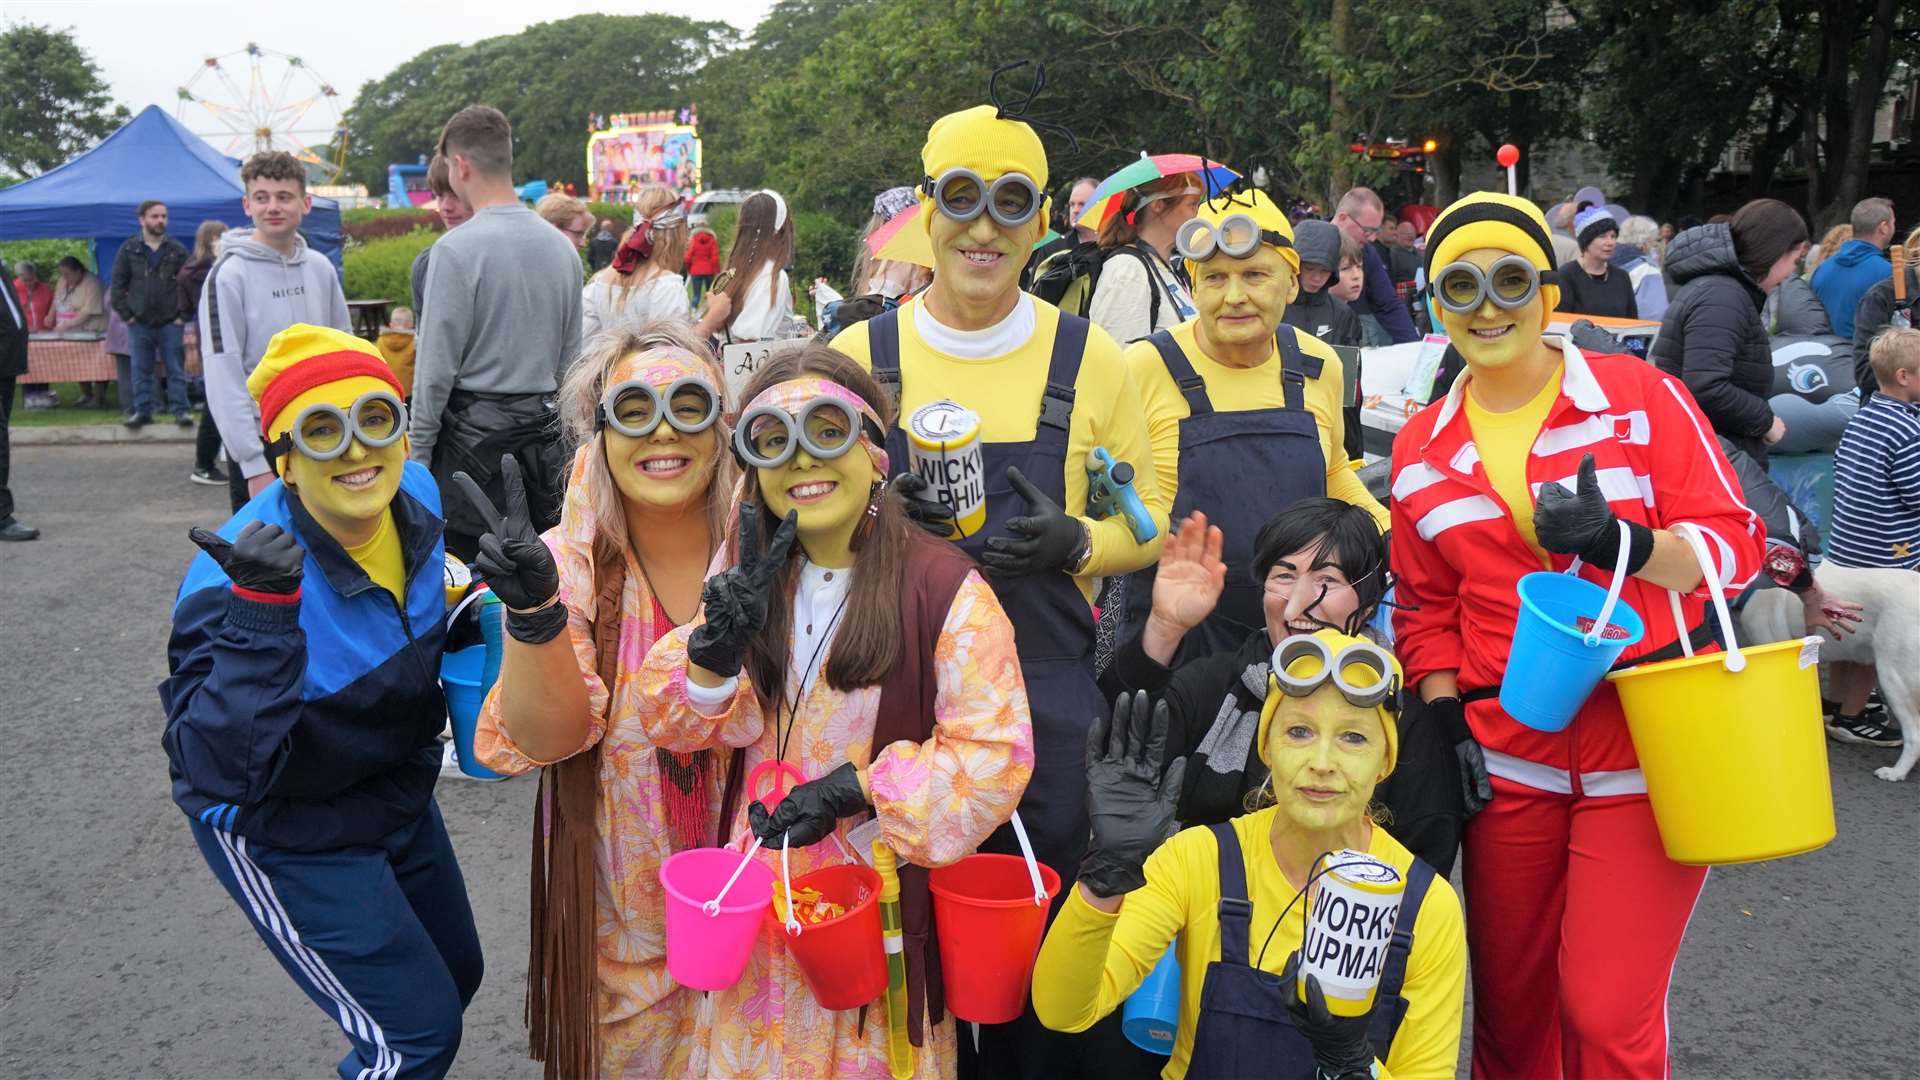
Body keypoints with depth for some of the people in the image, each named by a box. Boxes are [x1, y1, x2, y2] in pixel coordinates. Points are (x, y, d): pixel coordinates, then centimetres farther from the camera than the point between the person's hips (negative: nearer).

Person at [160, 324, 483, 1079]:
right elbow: (215, 772, -38)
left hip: (399, 796, 7)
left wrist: (461, 610, -10)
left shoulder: (415, 495, -13)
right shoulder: (236, 577, -33)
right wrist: (262, 613, -47)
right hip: (287, 836, -7)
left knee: (456, 975, 24)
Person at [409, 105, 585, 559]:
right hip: (544, 432, 6)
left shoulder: (457, 248, -12)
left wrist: (417, 452, -3)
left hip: (474, 430, -6)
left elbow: (436, 366, -12)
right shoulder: (563, 247, 8)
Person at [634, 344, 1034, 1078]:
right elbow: (673, 724, 0)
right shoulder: (752, 578, 4)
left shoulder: (945, 588, -15)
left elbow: (995, 755, -16)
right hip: (761, 888, 5)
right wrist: (714, 652, -20)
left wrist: (856, 787, -22)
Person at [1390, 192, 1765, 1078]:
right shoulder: (1421, 450, 8)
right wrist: (1444, 715, 2)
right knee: (1509, 1008, 13)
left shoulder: (1641, 396, -4)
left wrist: (1617, 540, -23)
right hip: (1509, 759, 3)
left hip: (1646, 749, -3)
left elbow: (1736, 544, -6)